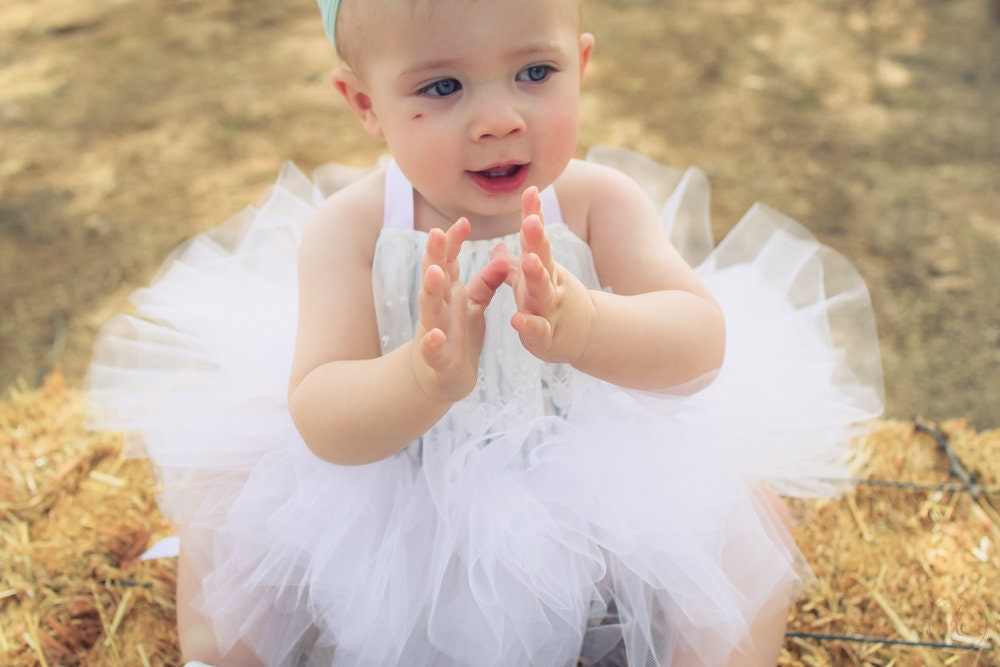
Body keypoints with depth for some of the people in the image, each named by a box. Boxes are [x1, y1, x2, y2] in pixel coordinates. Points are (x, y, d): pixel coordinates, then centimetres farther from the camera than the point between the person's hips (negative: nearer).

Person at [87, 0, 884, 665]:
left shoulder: (598, 201, -20)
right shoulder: (347, 227, -22)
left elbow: (703, 342, -31)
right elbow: (319, 419, -28)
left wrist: (583, 325, -53)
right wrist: (425, 376, -51)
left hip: (587, 476, 0)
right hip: (384, 489, 1)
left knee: (751, 516, -14)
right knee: (225, 501, -9)